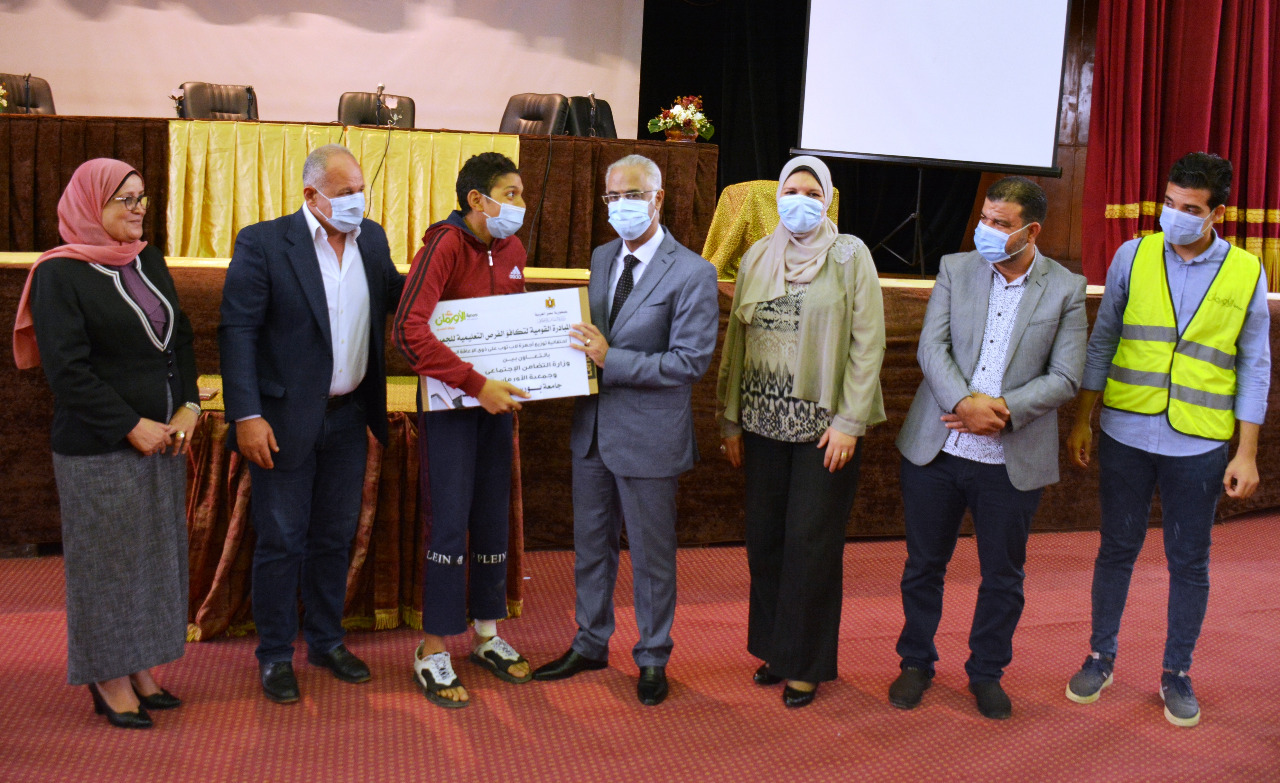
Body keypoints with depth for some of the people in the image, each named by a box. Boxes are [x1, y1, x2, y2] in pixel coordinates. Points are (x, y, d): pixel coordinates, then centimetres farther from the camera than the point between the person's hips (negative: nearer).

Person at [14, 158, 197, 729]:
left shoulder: (149, 262, 9)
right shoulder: (60, 274, -11)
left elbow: (180, 339, 11)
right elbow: (67, 369, -16)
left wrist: (187, 407, -3)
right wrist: (132, 426, -16)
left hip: (163, 439, 7)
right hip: (100, 447, -6)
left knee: (154, 553, 12)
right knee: (106, 558, 4)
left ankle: (140, 669, 26)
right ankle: (108, 679, 18)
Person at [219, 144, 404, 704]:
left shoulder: (371, 239, 5)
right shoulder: (262, 243, -11)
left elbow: (397, 298, 17)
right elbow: (237, 331, -13)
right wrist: (247, 416, -19)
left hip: (348, 416, 5)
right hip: (284, 419, -5)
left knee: (335, 536, 16)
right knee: (282, 541, 5)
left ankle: (326, 641, 32)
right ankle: (275, 656, 21)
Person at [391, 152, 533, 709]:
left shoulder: (512, 251, 6)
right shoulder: (444, 246, -16)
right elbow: (408, 330, -27)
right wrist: (475, 383, -28)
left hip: (496, 398, 7)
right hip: (448, 399, -7)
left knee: (493, 517, 12)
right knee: (449, 522, -4)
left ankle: (487, 635, 27)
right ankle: (433, 652, 9)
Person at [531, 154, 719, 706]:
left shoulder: (692, 273, -14)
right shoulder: (601, 258, 8)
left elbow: (691, 362, -18)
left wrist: (611, 360, -22)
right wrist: (583, 350, -5)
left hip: (649, 436, -6)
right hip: (593, 428, 7)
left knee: (651, 556, 8)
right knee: (591, 545, 18)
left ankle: (652, 660, 26)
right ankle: (590, 645, 36)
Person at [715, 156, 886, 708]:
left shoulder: (850, 256, -2)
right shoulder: (756, 258, 9)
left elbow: (868, 343, -6)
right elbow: (736, 341, 11)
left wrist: (849, 423, -12)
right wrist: (730, 419, 9)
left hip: (825, 426, -4)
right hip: (764, 423, 4)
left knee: (812, 543, 0)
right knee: (765, 538, 8)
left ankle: (805, 663, 15)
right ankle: (774, 646, 24)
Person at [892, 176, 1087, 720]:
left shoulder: (1066, 290, -2)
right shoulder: (955, 269, 2)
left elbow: (1065, 378, -5)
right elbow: (932, 348, -5)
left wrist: (1002, 408, -18)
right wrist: (965, 403, -22)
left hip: (1012, 462, -1)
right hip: (935, 449, 1)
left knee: (1002, 576, 12)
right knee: (924, 564, 13)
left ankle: (987, 672, 32)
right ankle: (916, 663, 32)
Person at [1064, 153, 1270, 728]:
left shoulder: (1246, 274, -1)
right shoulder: (1133, 256, 0)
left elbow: (1253, 367, 3)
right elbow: (1103, 341, 5)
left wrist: (1247, 452, 0)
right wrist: (1081, 421, 3)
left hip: (1198, 444, 0)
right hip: (1126, 435, 1)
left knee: (1189, 562, 9)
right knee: (1116, 549, 11)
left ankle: (1177, 674, 25)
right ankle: (1101, 658, 26)